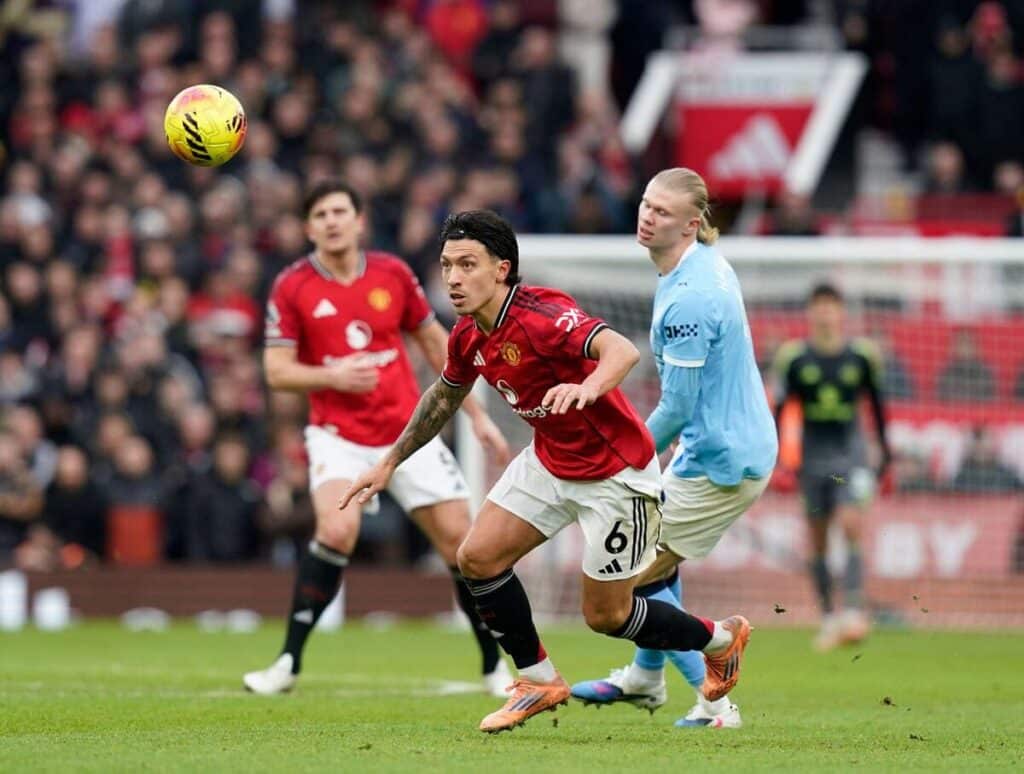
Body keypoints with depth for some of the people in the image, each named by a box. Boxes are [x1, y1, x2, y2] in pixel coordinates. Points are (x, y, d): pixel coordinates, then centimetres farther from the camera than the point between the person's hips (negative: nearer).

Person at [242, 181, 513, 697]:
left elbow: (435, 342, 14)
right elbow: (277, 371, -4)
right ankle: (288, 662, -18)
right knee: (337, 529, -28)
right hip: (339, 436, -3)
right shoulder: (292, 287, -4)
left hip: (409, 431, 3)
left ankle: (495, 666, 17)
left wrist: (477, 414, 13)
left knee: (459, 537, 0)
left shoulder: (392, 274, 3)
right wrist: (330, 375, -23)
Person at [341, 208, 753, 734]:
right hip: (549, 461, 8)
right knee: (478, 558, -2)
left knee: (605, 616, 0)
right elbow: (444, 396, 19)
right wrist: (390, 462, 22)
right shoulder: (468, 337, -4)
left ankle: (721, 638, 27)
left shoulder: (540, 316, -29)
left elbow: (622, 351, -45)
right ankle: (539, 681, 16)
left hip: (616, 474, -8)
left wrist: (588, 388, -66)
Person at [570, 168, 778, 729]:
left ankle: (714, 702, 4)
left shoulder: (686, 300, -28)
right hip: (744, 441, 10)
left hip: (720, 462, -10)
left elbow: (678, 406, -24)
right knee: (657, 551, 27)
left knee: (638, 577, -2)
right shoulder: (710, 261, 4)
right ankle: (645, 679, 44)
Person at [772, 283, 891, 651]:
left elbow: (877, 403, 12)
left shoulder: (862, 354, 1)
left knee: (850, 525, -18)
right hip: (813, 453, 1)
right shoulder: (793, 357, 0)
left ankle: (854, 611, -21)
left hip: (851, 453, -1)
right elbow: (780, 407, 5)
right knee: (818, 540, 4)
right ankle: (828, 618, 13)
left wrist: (885, 452, 14)